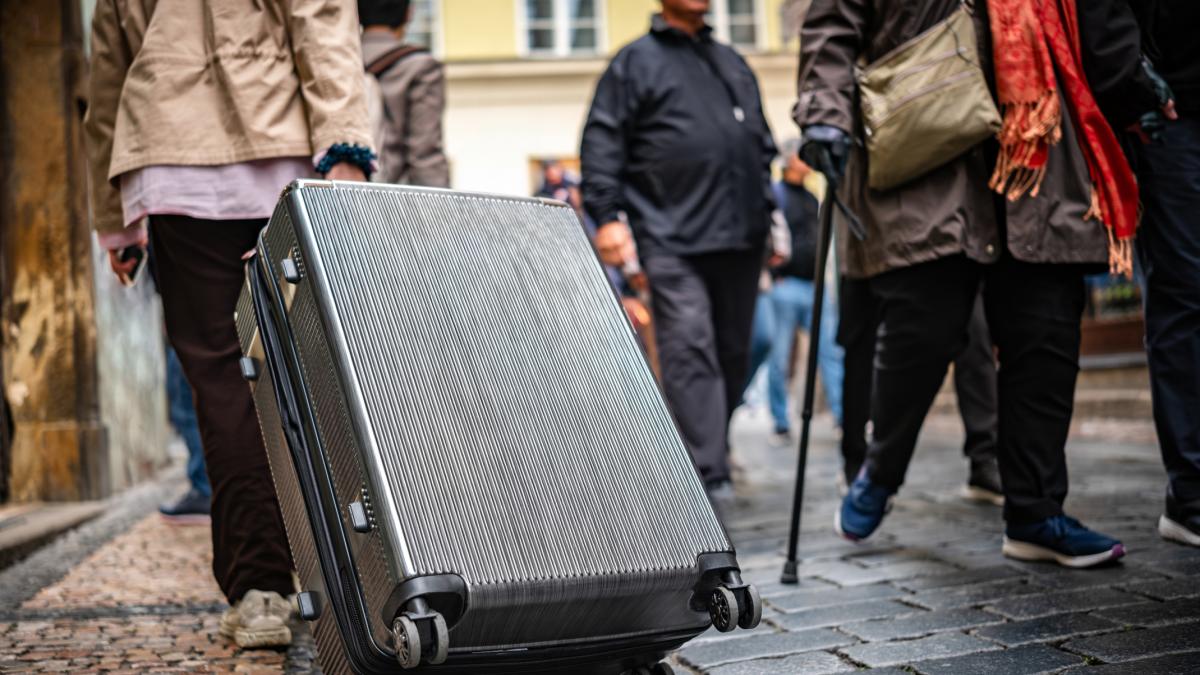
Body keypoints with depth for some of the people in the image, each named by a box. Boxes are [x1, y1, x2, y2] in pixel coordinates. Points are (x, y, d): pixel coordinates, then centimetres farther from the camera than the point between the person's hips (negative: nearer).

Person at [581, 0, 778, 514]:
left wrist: (769, 211, 21)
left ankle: (709, 451, 24)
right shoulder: (635, 62, 7)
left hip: (740, 236, 6)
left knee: (733, 351, 9)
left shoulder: (733, 63, 24)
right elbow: (602, 143, -1)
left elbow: (763, 145, 29)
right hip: (673, 237, -6)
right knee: (689, 349, -13)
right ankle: (708, 476, -14)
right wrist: (607, 215, -11)